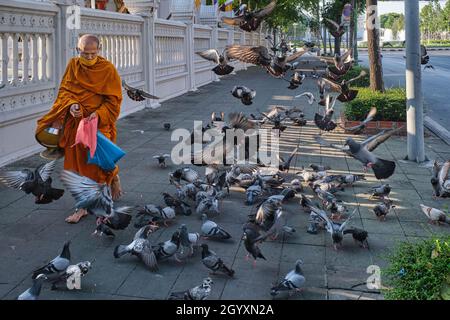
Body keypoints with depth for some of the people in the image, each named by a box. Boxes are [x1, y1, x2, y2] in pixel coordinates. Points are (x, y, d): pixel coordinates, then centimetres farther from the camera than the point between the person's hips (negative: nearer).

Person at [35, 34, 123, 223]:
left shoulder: (108, 69, -7)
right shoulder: (73, 65, 4)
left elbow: (114, 100, -7)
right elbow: (64, 90, 5)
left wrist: (98, 114, -22)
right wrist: (71, 105, -16)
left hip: (98, 123, -4)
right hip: (75, 121, 4)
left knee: (98, 163, -3)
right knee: (78, 164, 6)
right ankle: (83, 206, 15)